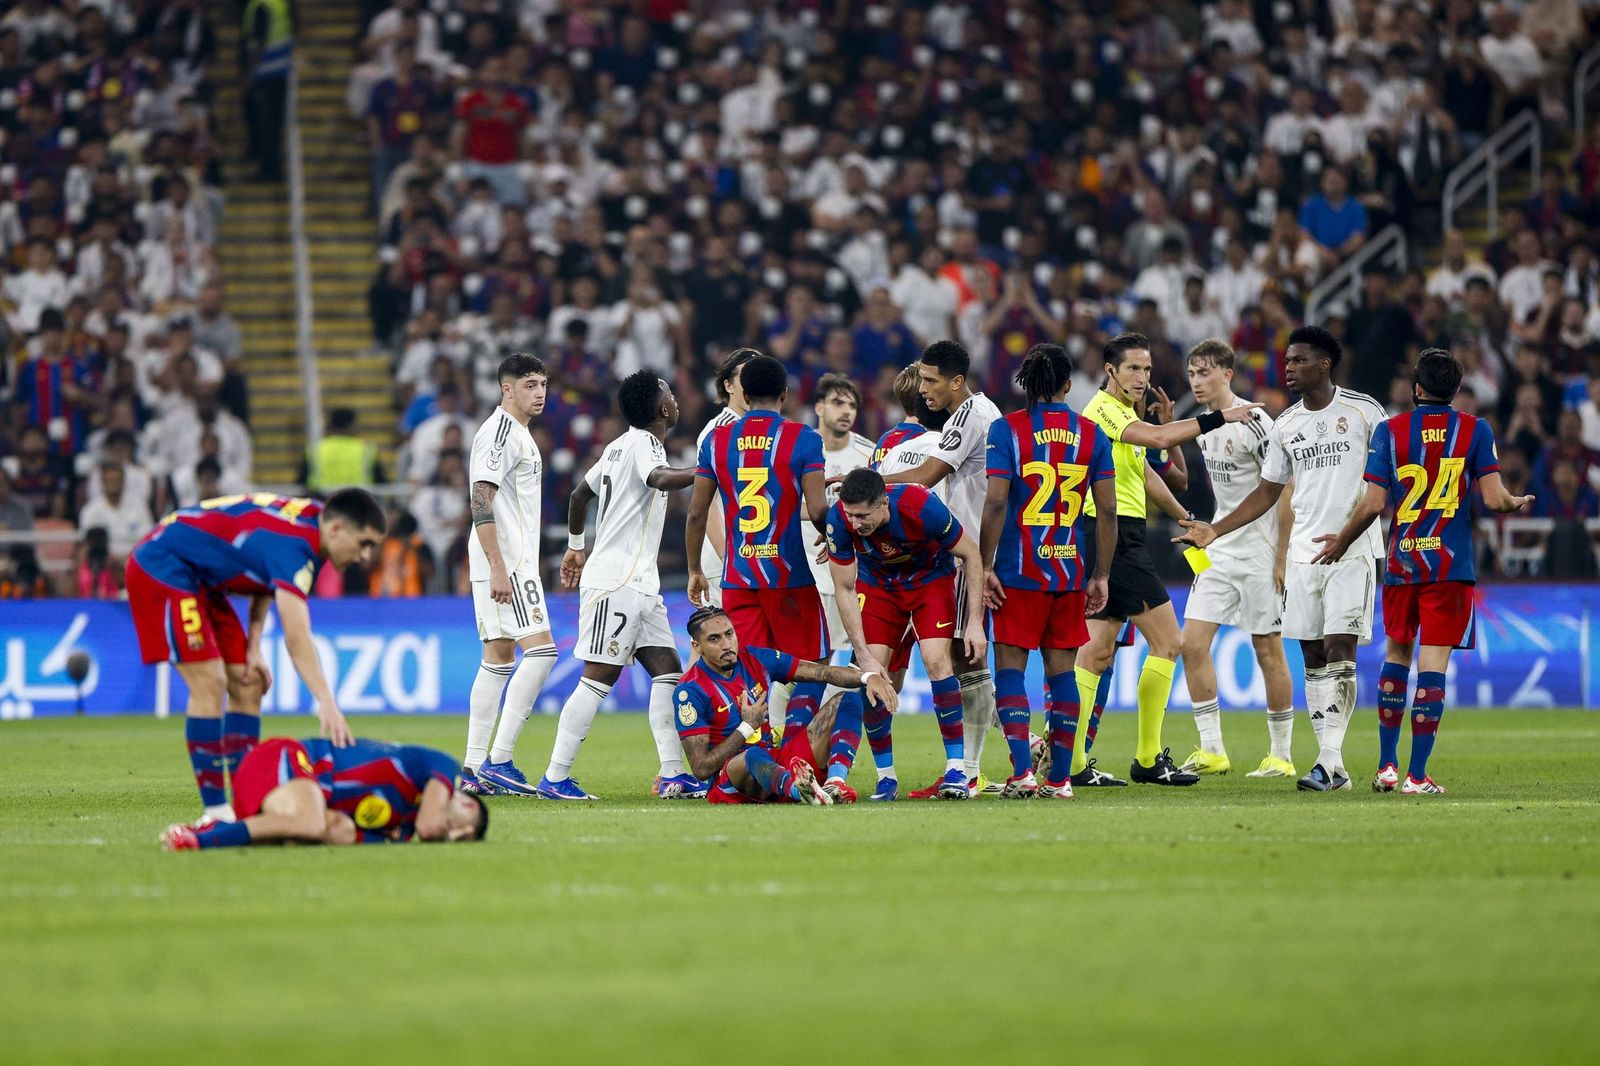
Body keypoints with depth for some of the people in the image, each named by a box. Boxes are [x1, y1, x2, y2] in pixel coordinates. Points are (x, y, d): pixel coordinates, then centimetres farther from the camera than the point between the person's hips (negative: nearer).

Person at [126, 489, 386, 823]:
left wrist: (254, 648, 2)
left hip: (199, 578, 10)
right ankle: (216, 813, -15)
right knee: (209, 683, -18)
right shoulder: (294, 543, -29)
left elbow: (267, 579, 14)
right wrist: (327, 703, -45)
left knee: (248, 684, 4)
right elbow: (296, 636, -38)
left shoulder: (311, 517, 0)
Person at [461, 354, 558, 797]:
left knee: (498, 659, 9)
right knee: (540, 650, -16)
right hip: (505, 562, -11)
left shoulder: (517, 433, 20)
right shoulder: (498, 432, -12)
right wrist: (498, 569, -24)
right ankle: (498, 760, -18)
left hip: (510, 563, 11)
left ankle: (474, 769, 10)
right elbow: (480, 504, -19)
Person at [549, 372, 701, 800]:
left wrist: (576, 547, 39)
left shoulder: (620, 446, 17)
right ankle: (555, 778, -7)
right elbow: (661, 479, -35)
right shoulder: (641, 444, -12)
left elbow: (581, 493, 29)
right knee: (598, 678, -9)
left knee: (668, 669, 5)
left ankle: (671, 775, 3)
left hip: (641, 584, 10)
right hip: (615, 583, -10)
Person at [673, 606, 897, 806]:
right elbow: (701, 768, -14)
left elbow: (823, 672, 4)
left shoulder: (756, 660, 7)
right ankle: (795, 787, -77)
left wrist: (868, 677, -14)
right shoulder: (690, 690, -9)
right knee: (753, 756, -42)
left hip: (777, 763, 7)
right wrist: (747, 727, -12)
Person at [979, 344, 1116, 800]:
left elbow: (996, 502, -11)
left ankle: (1022, 772, -12)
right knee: (1062, 672, 9)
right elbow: (1108, 510, 3)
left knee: (1010, 669, 1)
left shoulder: (1007, 429, -4)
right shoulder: (1091, 434, 4)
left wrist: (985, 566, -6)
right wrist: (1101, 576, 10)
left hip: (1019, 573, -3)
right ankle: (1060, 777, 9)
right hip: (1070, 571, 3)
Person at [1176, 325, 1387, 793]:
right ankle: (1333, 764, 5)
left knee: (1339, 650, -14)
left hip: (1353, 552, -6)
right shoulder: (1285, 426, 12)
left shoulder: (1363, 411, -3)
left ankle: (1330, 761, -18)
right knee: (1313, 657, 2)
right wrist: (1215, 530, 11)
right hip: (1303, 554, 6)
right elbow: (1268, 491, 20)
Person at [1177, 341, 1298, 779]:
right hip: (1219, 553, 7)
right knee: (1193, 643, -2)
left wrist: (1282, 557, -16)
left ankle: (1282, 755, 8)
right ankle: (1211, 750, 3)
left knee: (1268, 652, -1)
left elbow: (1286, 490, -14)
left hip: (1260, 556, -7)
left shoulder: (1254, 423, -14)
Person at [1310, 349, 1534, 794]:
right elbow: (1495, 499, -7)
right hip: (1451, 564, -2)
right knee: (1433, 662, -3)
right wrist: (1518, 503, 16)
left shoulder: (1389, 431, -1)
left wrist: (1342, 541, 11)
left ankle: (1387, 766, 18)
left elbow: (1373, 504, -5)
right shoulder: (1475, 431, -1)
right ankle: (1416, 776, -7)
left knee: (1397, 654, 16)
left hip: (1401, 563, 2)